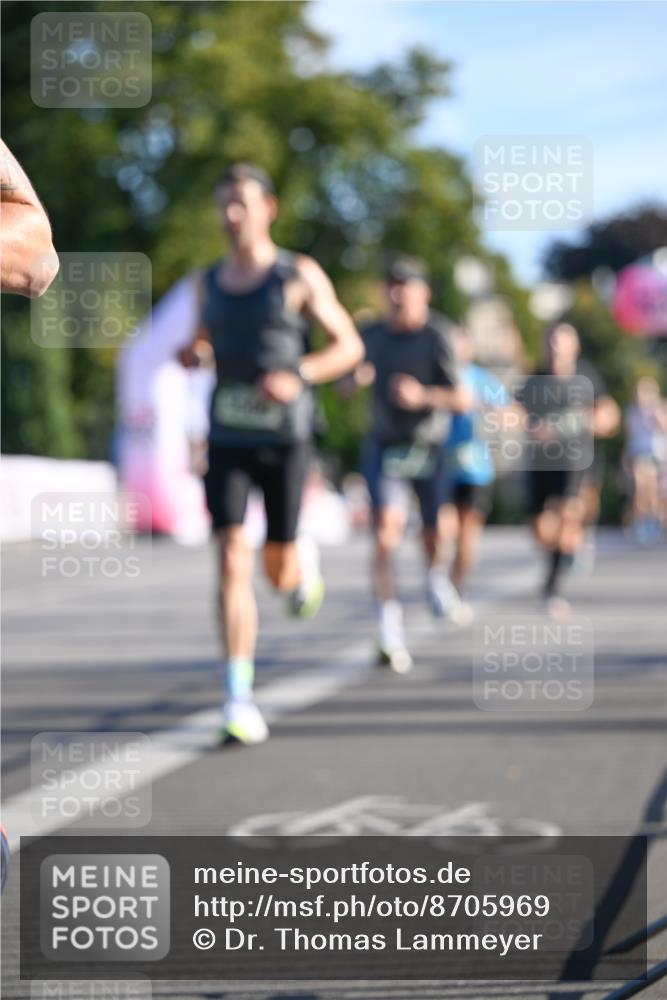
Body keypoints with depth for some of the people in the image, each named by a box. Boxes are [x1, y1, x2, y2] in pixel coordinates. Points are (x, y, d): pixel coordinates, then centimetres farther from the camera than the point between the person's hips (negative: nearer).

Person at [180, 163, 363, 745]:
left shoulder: (300, 276, -3)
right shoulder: (210, 281, 9)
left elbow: (349, 346, 0)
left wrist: (298, 377, -17)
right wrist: (193, 354, -1)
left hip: (285, 439, -2)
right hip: (227, 439, 2)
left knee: (279, 572, 5)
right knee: (232, 564, -12)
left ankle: (304, 564, 45)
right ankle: (240, 698, -11)